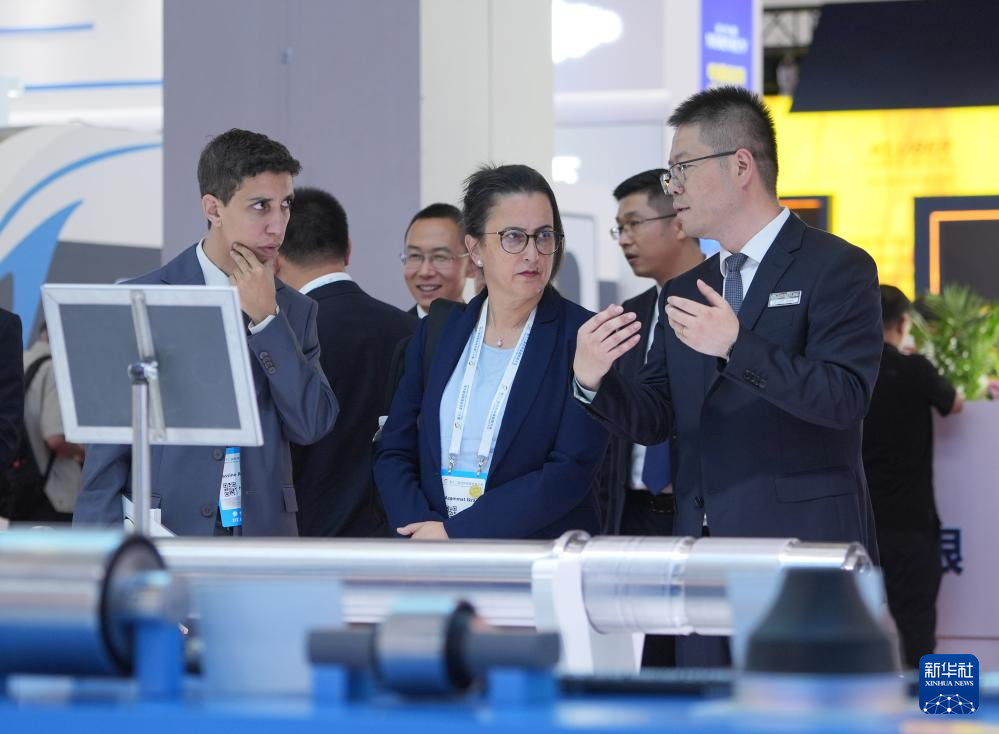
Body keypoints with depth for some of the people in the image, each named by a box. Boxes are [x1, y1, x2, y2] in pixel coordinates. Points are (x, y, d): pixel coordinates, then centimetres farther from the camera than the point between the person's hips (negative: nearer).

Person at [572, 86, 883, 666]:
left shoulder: (837, 269, -4)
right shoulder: (685, 293, 18)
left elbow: (846, 397, -17)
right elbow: (655, 421, 15)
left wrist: (736, 347, -27)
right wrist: (593, 380, -6)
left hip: (803, 546, -7)